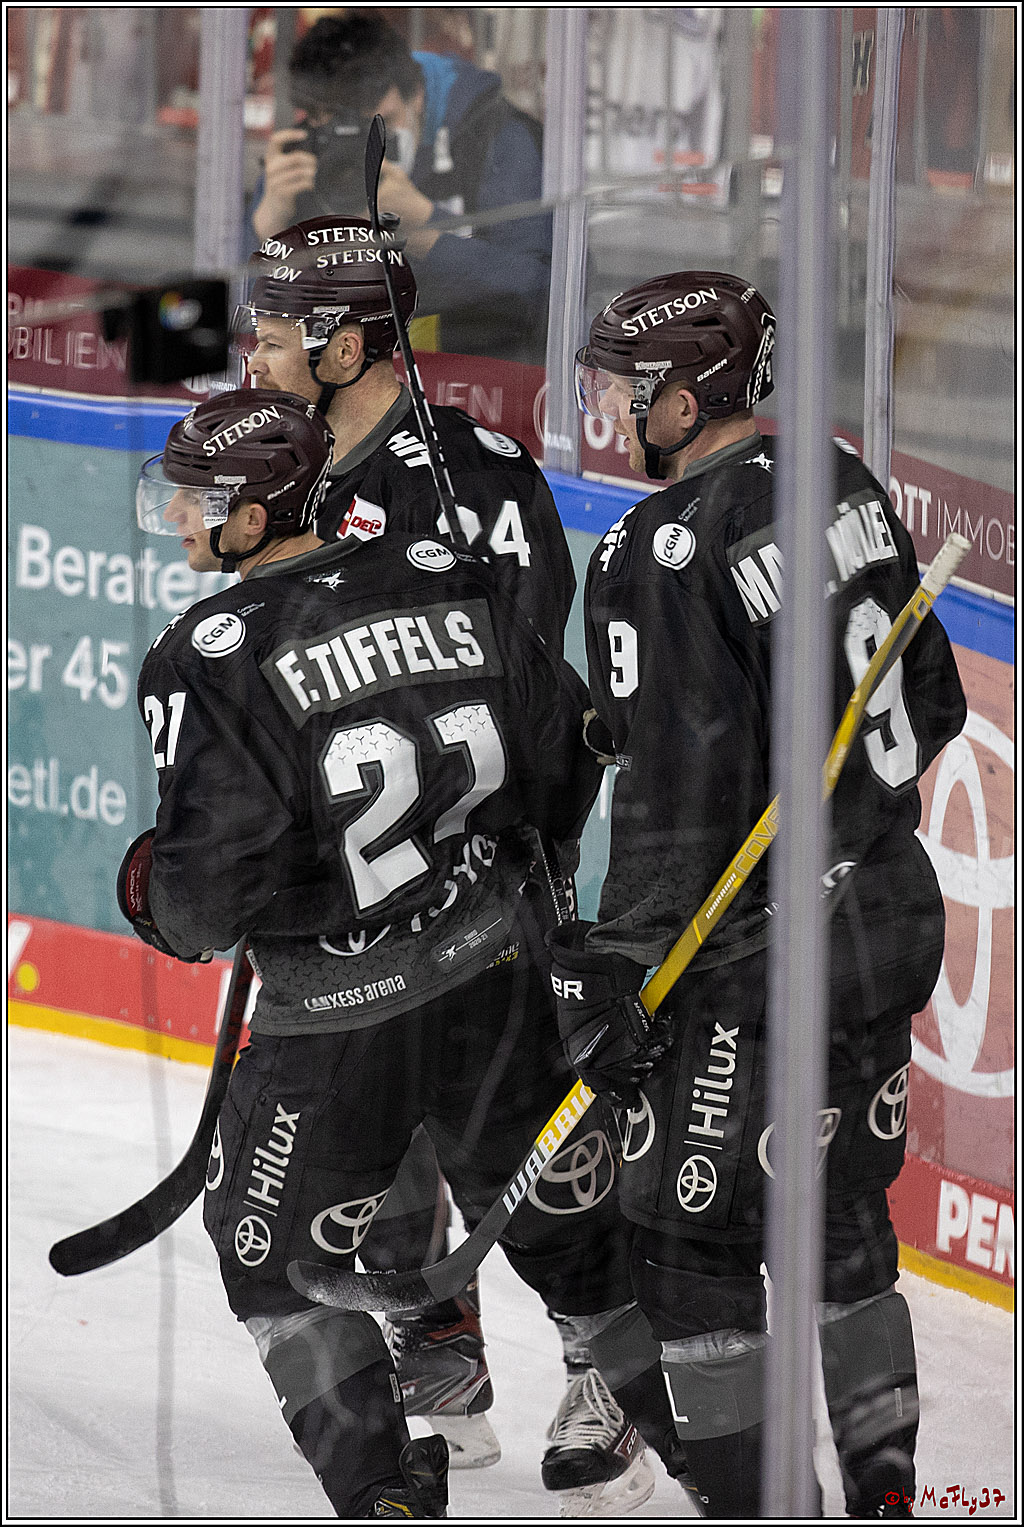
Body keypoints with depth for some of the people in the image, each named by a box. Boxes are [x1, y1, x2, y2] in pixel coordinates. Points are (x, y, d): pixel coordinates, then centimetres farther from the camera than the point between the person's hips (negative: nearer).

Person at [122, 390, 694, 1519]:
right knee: (558, 1216, 22)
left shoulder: (212, 659, -18)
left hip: (340, 1015, -5)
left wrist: (154, 899, 3)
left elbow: (212, 875, -20)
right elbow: (567, 748, 8)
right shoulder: (443, 580, 0)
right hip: (502, 972, 5)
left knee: (276, 1253, 14)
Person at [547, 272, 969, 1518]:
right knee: (842, 1223, 18)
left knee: (690, 1235, 2)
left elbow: (678, 785, -21)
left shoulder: (664, 548, -18)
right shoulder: (845, 486, 7)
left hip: (763, 956, -8)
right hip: (894, 910, 8)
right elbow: (933, 703, 15)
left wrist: (614, 968, -17)